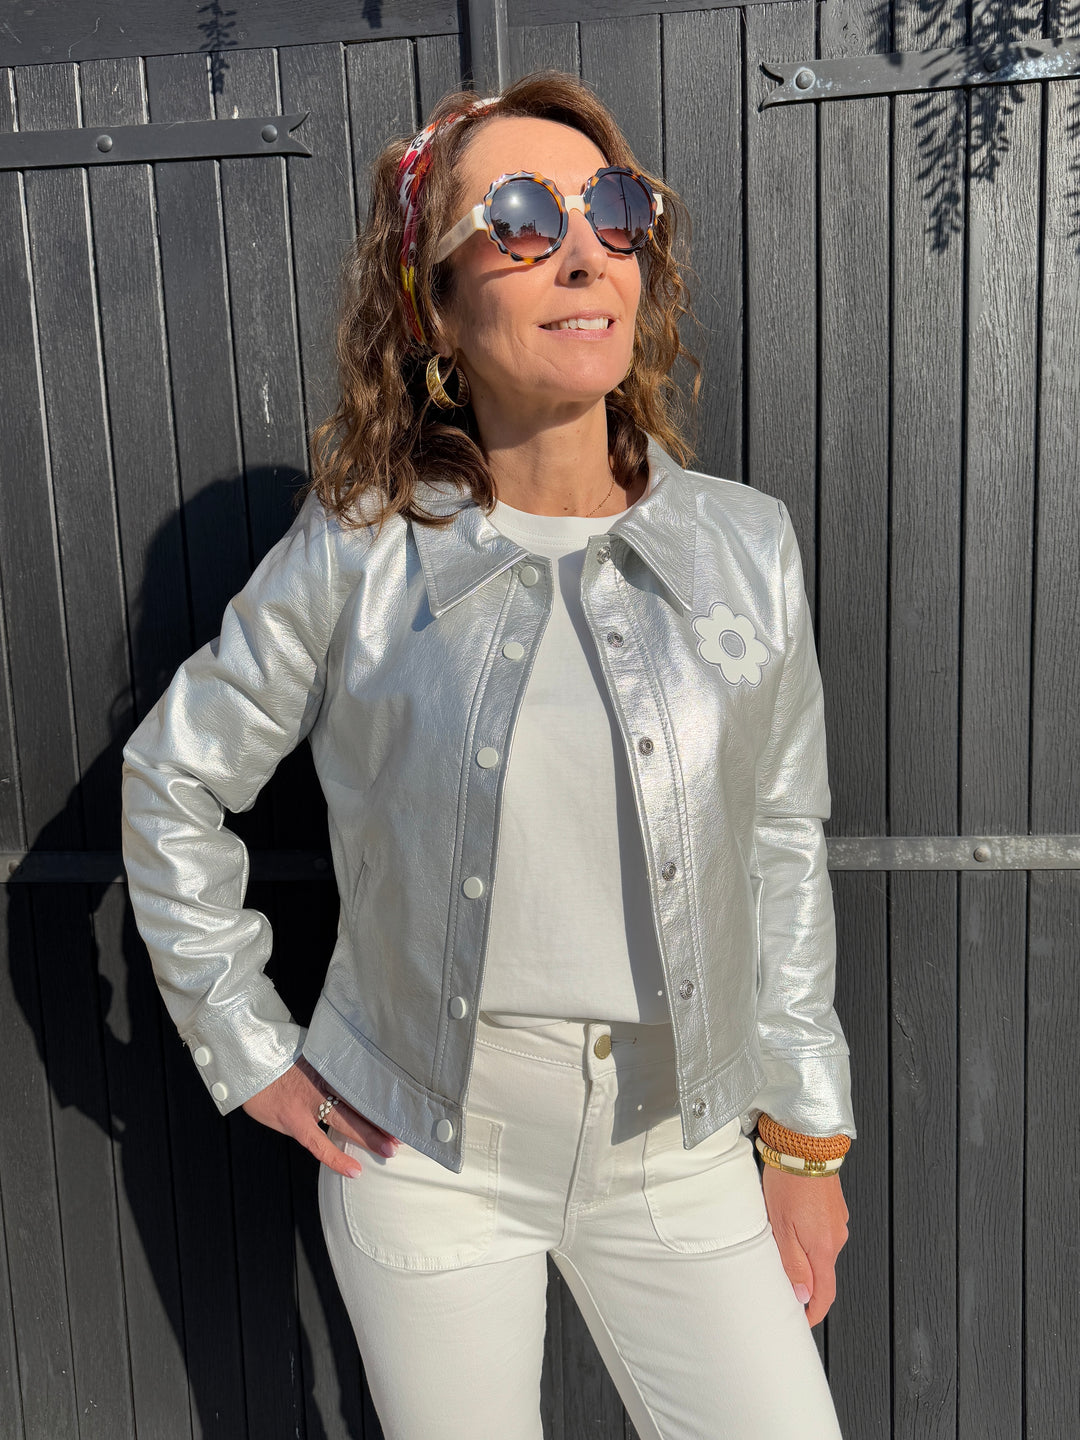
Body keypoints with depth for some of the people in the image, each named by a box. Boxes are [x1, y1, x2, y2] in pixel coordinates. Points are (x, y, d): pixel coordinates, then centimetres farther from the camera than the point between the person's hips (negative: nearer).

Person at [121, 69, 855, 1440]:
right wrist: (245, 1045, -1)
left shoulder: (747, 545, -7)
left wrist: (805, 1134, 5)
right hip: (418, 1152, -1)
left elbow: (782, 848, 1)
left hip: (679, 1151, 2)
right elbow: (172, 778, 0)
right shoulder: (358, 555, -13)